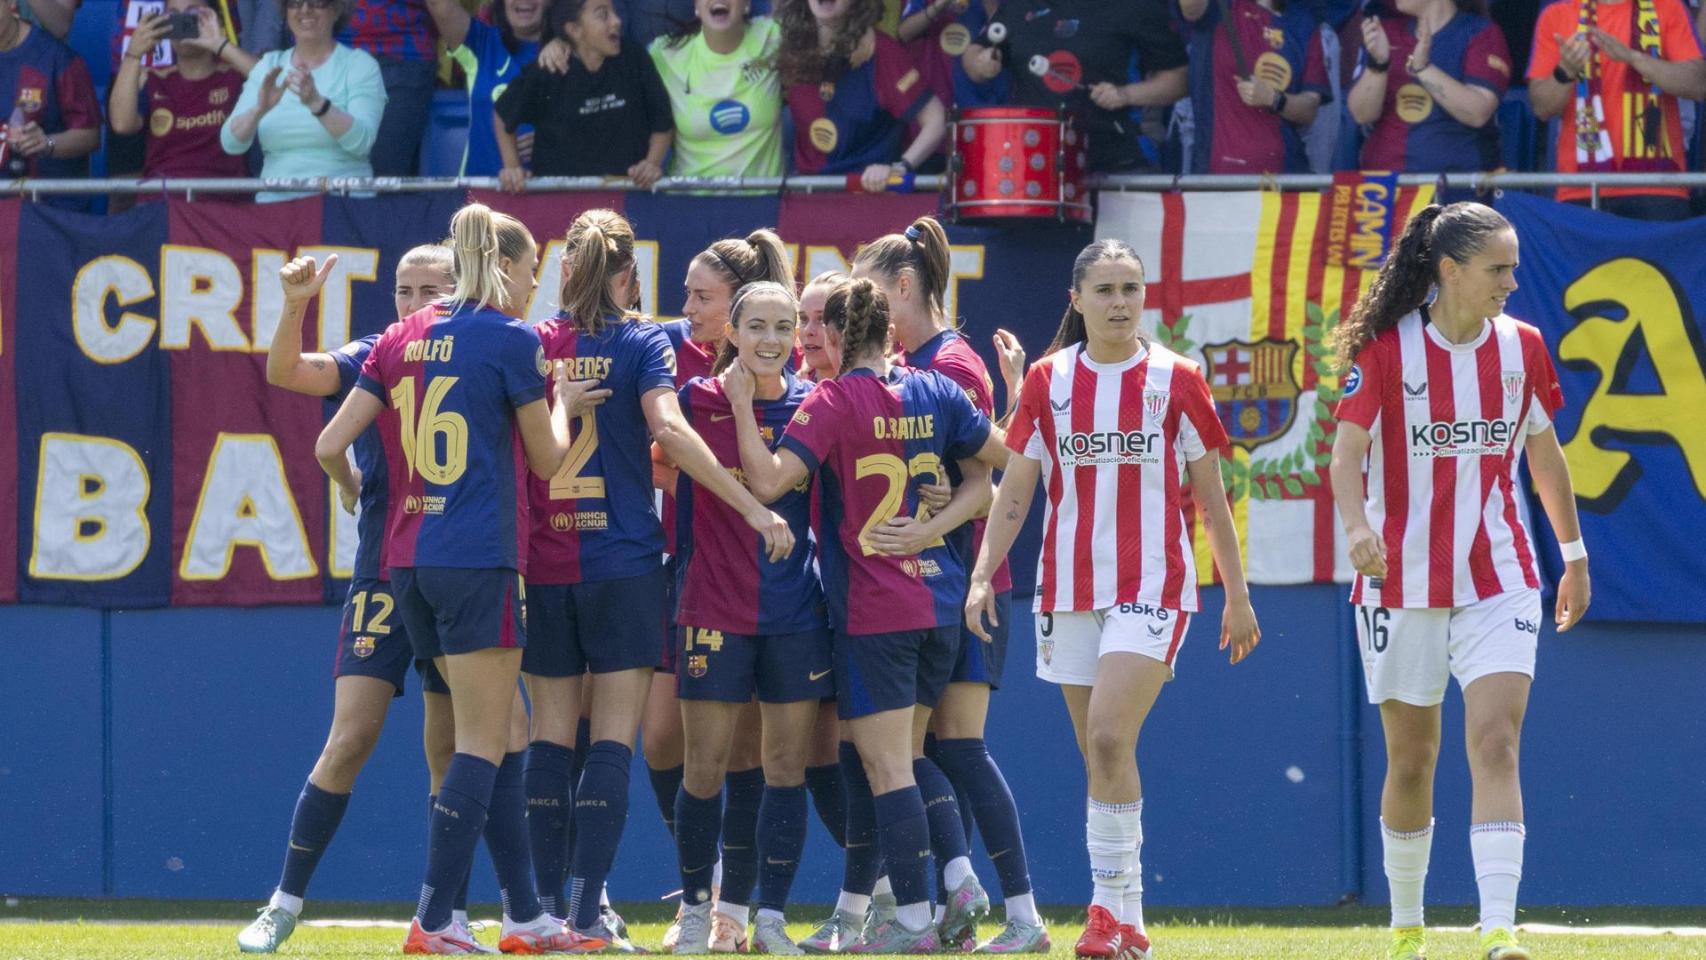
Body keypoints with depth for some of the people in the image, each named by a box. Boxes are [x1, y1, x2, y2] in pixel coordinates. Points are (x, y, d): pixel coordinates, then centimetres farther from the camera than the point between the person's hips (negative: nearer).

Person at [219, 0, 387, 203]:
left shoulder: (359, 64, 2)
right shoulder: (268, 66, 12)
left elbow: (361, 142, -14)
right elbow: (231, 144, 2)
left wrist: (317, 103, -29)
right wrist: (260, 110, -18)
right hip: (274, 200, 2)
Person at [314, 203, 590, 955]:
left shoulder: (400, 340, 11)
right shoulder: (511, 342, -5)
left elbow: (330, 446, 7)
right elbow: (547, 460, 3)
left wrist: (354, 491, 27)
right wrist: (564, 404, 23)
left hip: (409, 559, 7)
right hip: (480, 560, -7)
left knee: (503, 736, 13)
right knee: (481, 745, -2)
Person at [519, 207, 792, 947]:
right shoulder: (639, 344, -3)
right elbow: (668, 430, -17)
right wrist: (753, 507, -17)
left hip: (543, 566, 3)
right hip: (622, 564, -3)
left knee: (550, 739, 8)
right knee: (612, 742, -1)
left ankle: (545, 906, 6)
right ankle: (587, 910, -9)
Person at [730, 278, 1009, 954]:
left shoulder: (834, 401, -10)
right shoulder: (935, 392, 6)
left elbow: (768, 480, -18)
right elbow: (998, 459, 18)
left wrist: (742, 404, -9)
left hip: (872, 612, -6)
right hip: (938, 602, 6)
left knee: (885, 765, -3)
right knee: (905, 755, 19)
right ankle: (960, 875, 4)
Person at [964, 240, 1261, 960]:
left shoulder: (1175, 380, 0)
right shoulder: (1048, 381, 5)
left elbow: (1210, 496, 6)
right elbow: (1015, 489, 6)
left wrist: (1237, 595, 7)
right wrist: (983, 574, -5)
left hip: (1151, 587, -3)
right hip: (1069, 591, 3)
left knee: (1109, 738, -19)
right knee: (1099, 757, 6)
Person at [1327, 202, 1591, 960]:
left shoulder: (1520, 347, 3)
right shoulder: (1386, 351, -8)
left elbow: (1544, 453, 15)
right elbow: (1348, 449, -15)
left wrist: (1574, 552, 19)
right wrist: (1356, 526, -34)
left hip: (1497, 580, 2)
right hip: (1403, 580, -2)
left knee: (1496, 742, -15)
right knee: (1411, 758, 8)